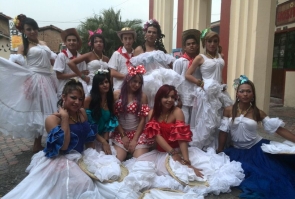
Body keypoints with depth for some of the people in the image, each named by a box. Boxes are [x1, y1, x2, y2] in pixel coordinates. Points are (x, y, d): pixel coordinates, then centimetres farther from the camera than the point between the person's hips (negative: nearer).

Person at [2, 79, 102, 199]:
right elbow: (63, 146, -23)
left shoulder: (82, 113, 6)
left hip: (80, 159, 7)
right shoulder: (53, 119, -13)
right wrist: (64, 117, -23)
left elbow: (88, 138, 15)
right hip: (59, 161, -6)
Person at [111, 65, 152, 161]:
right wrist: (123, 136, -5)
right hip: (120, 133, 0)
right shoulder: (116, 94, 0)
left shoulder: (142, 96, 0)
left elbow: (143, 120, -3)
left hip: (137, 133, 0)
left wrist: (135, 139, -9)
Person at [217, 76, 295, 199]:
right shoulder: (228, 111, -5)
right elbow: (223, 132, -1)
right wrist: (220, 152, 3)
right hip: (238, 150, 0)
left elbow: (278, 129, -5)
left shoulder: (258, 113, -3)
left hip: (257, 148, 1)